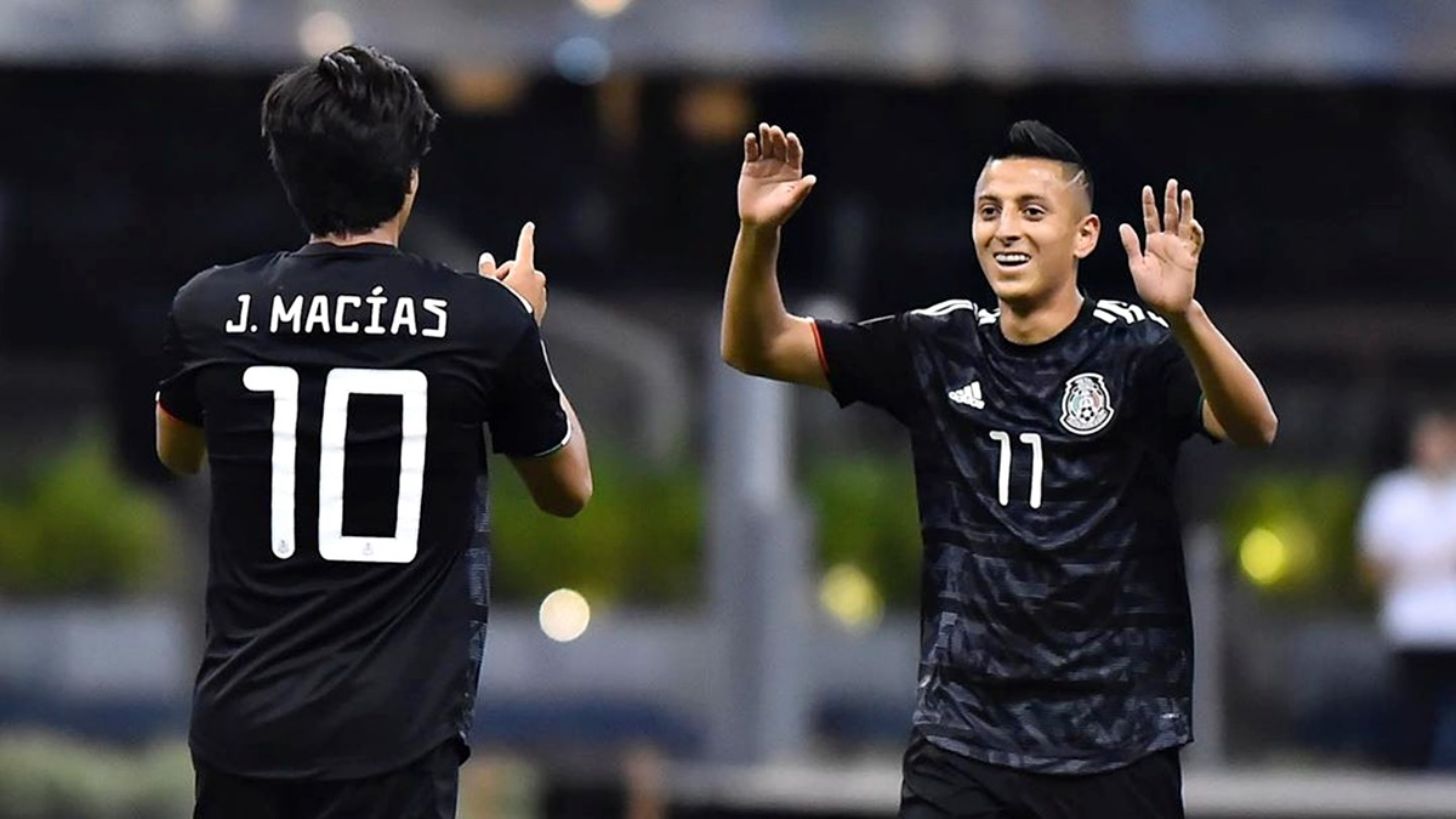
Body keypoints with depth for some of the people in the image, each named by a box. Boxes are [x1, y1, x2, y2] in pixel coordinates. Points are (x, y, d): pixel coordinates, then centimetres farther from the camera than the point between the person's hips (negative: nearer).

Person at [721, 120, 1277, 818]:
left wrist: (1182, 315, -41)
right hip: (961, 740, 3)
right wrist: (758, 234, -12)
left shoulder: (1134, 347, -6)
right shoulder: (940, 348, 5)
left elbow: (1254, 428, -23)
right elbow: (755, 349, 7)